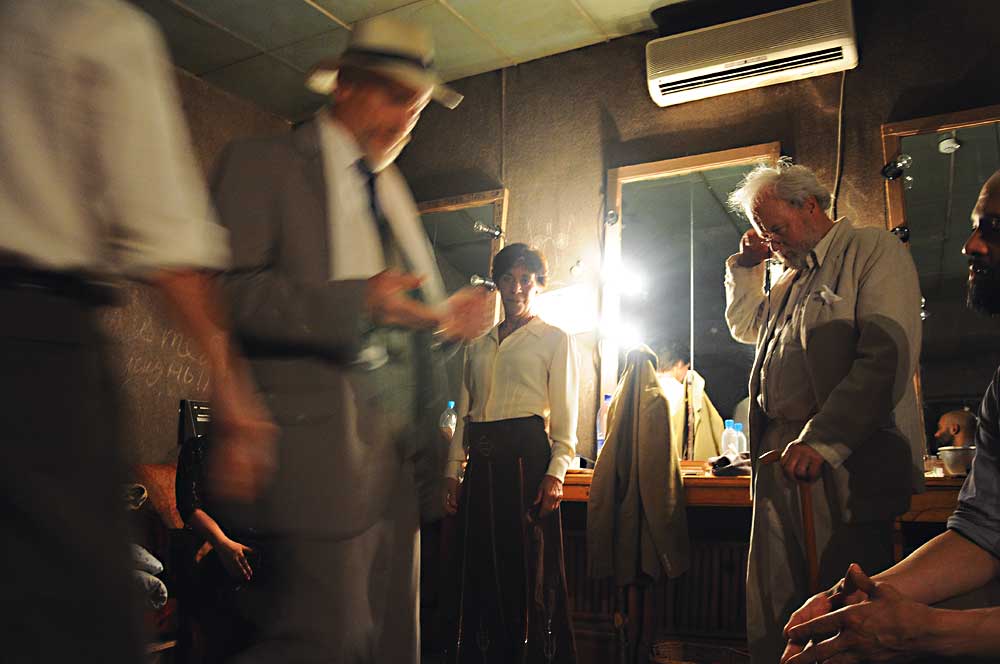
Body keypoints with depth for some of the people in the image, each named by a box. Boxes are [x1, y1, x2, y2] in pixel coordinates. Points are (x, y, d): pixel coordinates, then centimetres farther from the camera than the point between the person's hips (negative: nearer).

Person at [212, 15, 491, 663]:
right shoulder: (263, 163, 1)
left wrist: (447, 315, 6)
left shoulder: (395, 188, 24)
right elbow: (231, 291, -14)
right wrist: (358, 299, -24)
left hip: (400, 454, 7)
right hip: (323, 447, -7)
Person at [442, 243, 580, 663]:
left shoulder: (555, 340, 6)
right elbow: (464, 413, 18)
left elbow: (565, 413, -1)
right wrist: (453, 474, 10)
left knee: (529, 569, -3)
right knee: (479, 568, 8)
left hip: (526, 455, -5)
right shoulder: (478, 348, 19)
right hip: (482, 461, 5)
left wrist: (555, 472, -13)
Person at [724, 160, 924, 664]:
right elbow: (744, 325, 38)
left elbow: (887, 359, -15)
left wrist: (821, 440, -19)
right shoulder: (791, 281, 22)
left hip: (847, 465, -7)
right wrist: (745, 264, 23)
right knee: (771, 610, 8)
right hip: (779, 458, 7)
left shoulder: (874, 250, -3)